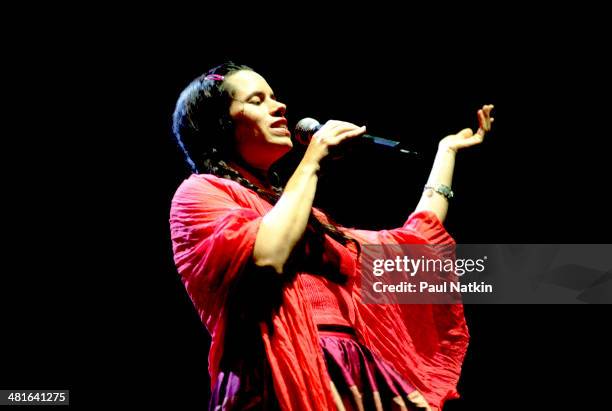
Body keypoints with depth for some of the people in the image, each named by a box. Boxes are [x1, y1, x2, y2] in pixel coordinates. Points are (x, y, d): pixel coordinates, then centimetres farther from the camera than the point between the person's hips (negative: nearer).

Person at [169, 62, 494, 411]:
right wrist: (311, 164, -3)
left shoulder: (306, 216, 25)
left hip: (354, 382, 7)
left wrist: (447, 149, 37)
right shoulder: (198, 193, 4)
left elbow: (414, 243, 28)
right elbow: (265, 258, -16)